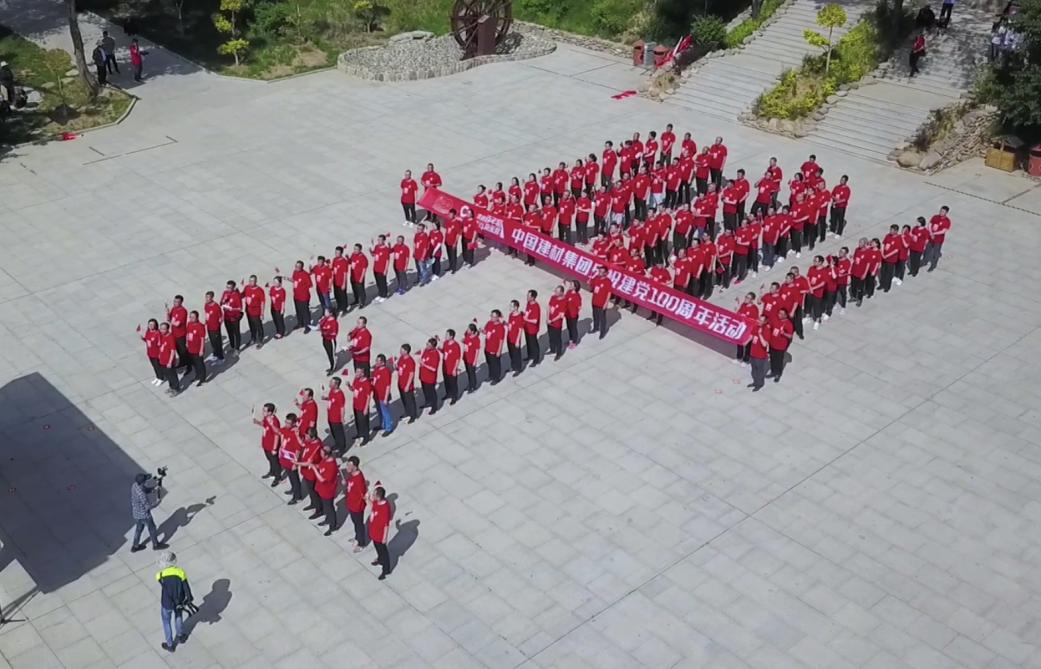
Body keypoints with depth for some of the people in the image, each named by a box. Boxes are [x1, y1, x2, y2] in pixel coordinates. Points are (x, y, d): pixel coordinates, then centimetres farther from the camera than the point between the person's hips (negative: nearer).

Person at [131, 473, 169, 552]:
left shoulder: (135, 485, -13)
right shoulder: (141, 494, -38)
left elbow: (146, 490, 6)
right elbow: (148, 507, -28)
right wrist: (157, 502, -12)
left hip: (136, 512, 8)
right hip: (144, 514, -8)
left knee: (139, 528, 28)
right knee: (152, 528, 17)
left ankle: (135, 546, 44)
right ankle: (156, 545, 39)